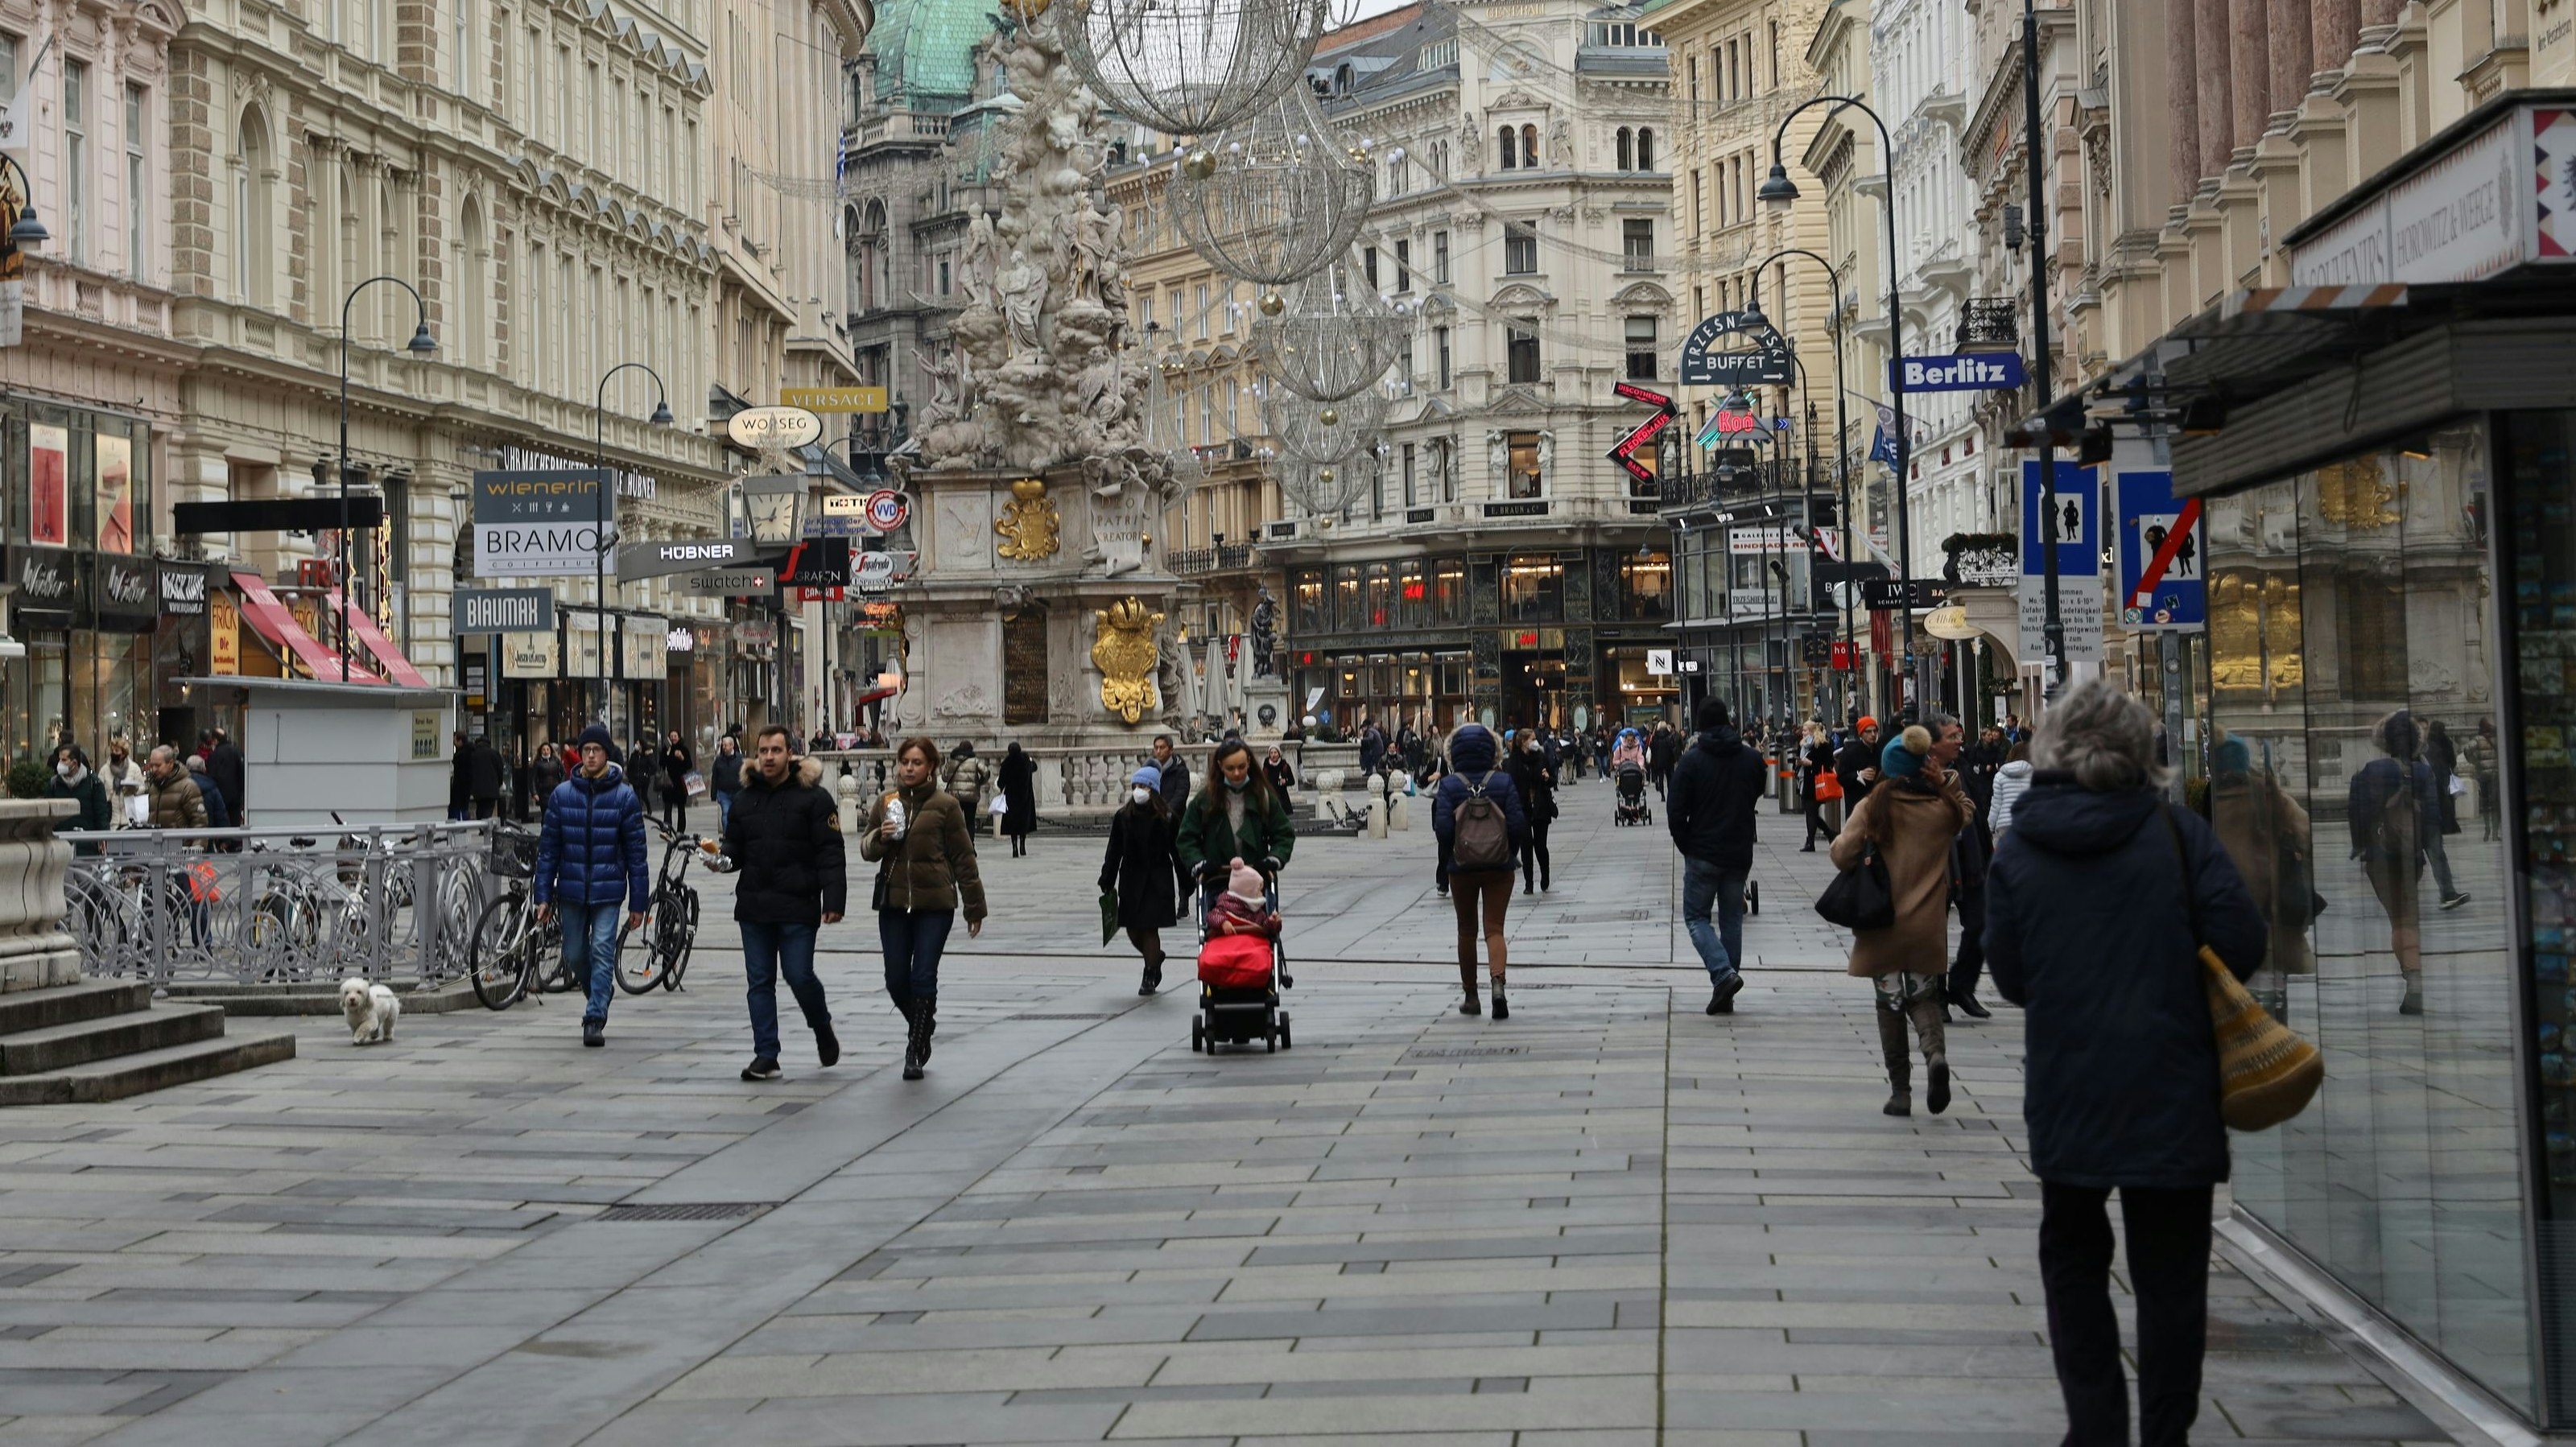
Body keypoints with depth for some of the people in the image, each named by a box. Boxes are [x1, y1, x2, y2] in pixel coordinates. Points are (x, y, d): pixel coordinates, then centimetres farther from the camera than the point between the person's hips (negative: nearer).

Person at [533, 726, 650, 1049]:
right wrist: (543, 895, 2)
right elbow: (548, 847, 6)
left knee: (602, 952, -9)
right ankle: (600, 993, 35)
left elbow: (635, 852, 0)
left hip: (608, 891, -2)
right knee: (575, 956, 10)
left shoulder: (625, 797, -1)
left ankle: (596, 1017, -5)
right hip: (571, 889, 3)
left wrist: (638, 903, -2)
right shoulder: (562, 794, 3)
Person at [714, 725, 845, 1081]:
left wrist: (834, 900, -16)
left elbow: (830, 853, -8)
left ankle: (823, 1029, 25)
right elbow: (735, 847, 20)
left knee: (799, 976, -5)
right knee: (760, 982, 5)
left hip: (798, 905, -5)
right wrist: (724, 859, -4)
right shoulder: (745, 800, 12)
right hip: (754, 905, 5)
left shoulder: (814, 797, -4)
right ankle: (765, 1056, 9)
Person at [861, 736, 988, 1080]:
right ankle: (924, 1026, 32)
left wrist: (974, 907, 1)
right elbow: (866, 848, 11)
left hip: (935, 902, -4)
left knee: (923, 977, -6)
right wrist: (880, 838, -13)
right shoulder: (885, 803, 8)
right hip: (893, 902, 4)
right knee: (896, 979, 4)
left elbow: (963, 857, 0)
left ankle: (916, 1052, 4)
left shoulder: (945, 804, -2)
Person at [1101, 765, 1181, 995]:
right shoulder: (1123, 817, 2)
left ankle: (1149, 977, 9)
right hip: (1131, 880, 3)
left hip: (1158, 882, -3)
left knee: (1150, 928, -5)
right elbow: (1114, 852, 5)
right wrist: (1107, 882, 1)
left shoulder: (1168, 819, -5)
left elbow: (1178, 853, -1)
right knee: (1133, 931, 6)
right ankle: (1155, 957, 36)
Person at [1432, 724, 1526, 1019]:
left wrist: (1447, 859, 3)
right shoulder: (1503, 782, -6)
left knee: (1467, 931, 13)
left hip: (1461, 869, 0)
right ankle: (1498, 983, -23)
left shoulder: (1449, 786, -8)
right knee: (1494, 928, 2)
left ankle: (1471, 997, 20)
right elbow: (1517, 825, -9)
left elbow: (1443, 829, -13)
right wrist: (1511, 853, 8)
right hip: (1499, 867, 0)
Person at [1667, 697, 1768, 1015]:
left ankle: (1724, 973, -15)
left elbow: (1675, 812, -12)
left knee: (1695, 916, 7)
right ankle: (1725, 995, 13)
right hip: (1740, 854, 4)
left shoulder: (1692, 761, -12)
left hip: (1703, 854, -4)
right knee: (1732, 919, 13)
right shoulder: (1752, 759, 0)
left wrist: (1686, 846, 1)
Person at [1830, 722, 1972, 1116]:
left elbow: (1842, 854, -16)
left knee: (1890, 1003, 11)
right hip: (1927, 926, 2)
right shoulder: (1944, 810, -3)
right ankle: (1935, 1052, -14)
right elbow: (1964, 816, 21)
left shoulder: (1873, 807, -10)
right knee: (1924, 998, 17)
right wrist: (1944, 785, 7)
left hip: (1883, 923, -2)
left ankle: (1900, 1090, 10)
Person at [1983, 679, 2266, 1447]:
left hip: (2066, 1093, 1)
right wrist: (2178, 971, 9)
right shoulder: (2177, 831, -7)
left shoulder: (2018, 849, -2)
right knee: (2169, 1271, 9)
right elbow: (2242, 943, -10)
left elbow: (2009, 975, 2)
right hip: (2171, 1092, -1)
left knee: (2074, 1260, 16)